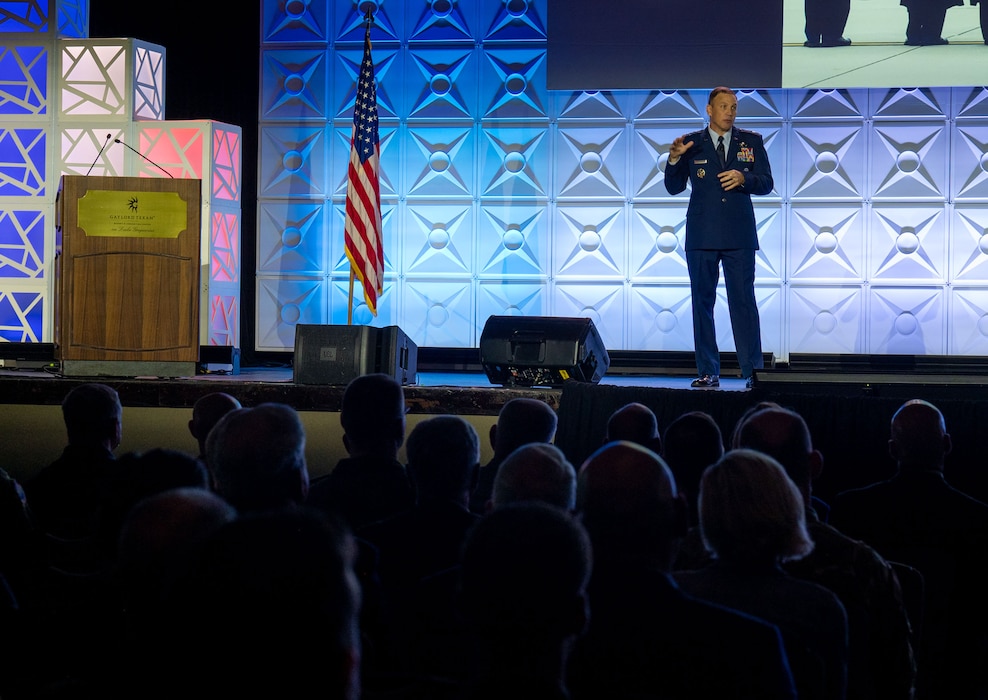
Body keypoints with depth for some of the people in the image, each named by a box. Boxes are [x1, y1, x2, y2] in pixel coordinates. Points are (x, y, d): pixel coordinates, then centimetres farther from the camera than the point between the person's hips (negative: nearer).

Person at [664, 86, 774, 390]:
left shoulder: (751, 141, 8)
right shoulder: (692, 143, 6)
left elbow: (767, 183, 4)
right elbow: (674, 187, 3)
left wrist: (743, 178, -15)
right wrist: (674, 158, -14)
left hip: (739, 237, -1)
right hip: (701, 237, 1)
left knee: (743, 302, -4)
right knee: (703, 303, 3)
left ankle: (752, 372, -3)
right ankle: (708, 372, 8)